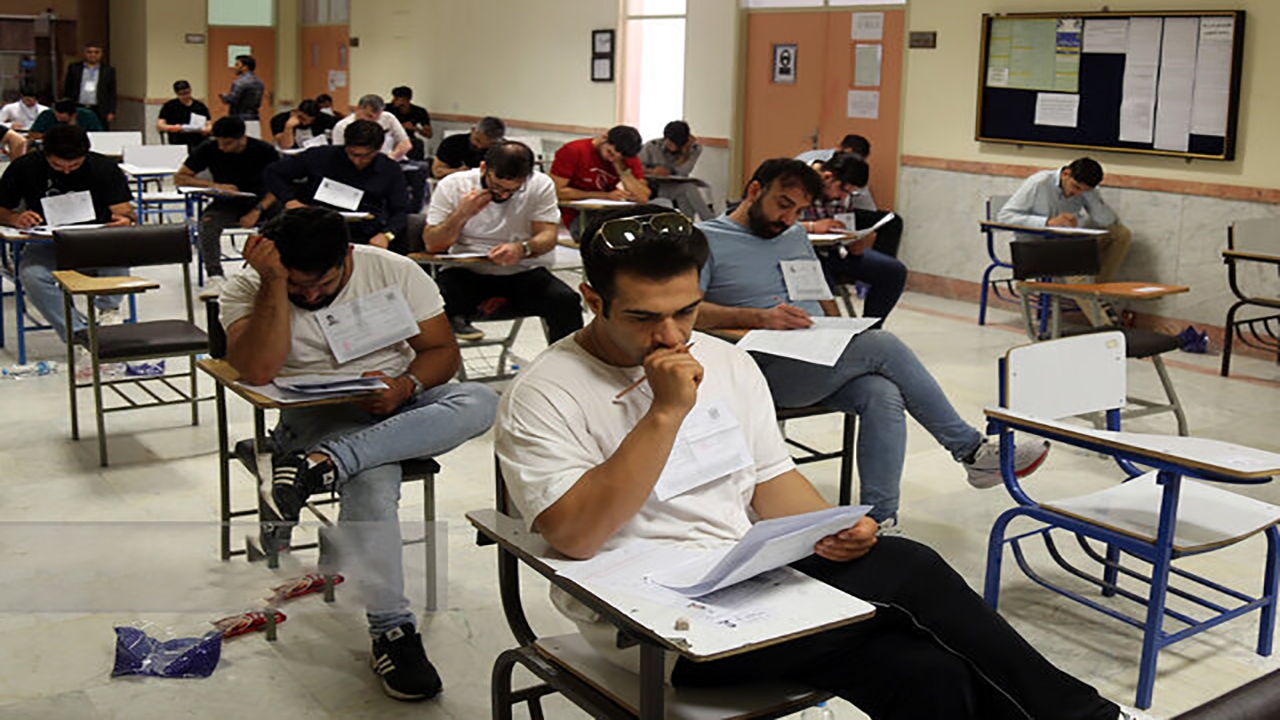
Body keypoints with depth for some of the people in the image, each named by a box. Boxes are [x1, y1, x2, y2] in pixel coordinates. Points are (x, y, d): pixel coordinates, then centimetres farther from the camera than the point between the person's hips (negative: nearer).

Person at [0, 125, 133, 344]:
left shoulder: (105, 168, -6)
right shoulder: (24, 168, -4)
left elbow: (123, 210, -11)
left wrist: (124, 220, -36)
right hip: (47, 244, 0)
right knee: (31, 275, -33)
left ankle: (108, 310, -9)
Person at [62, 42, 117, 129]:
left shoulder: (108, 70, 7)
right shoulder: (74, 68, 9)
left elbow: (112, 93, 6)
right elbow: (67, 90, 10)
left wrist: (111, 112, -2)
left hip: (99, 112, -1)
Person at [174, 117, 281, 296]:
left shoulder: (264, 151, -9)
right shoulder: (208, 150, -4)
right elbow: (179, 178, 0)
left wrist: (257, 210, -25)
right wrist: (215, 185, -16)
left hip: (260, 200, -1)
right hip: (227, 202, 1)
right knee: (208, 222, -33)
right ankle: (215, 277, -33)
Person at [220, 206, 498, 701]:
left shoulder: (395, 272, 0)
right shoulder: (248, 289, -4)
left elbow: (443, 350, 2)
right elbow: (257, 369, -20)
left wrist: (407, 385, -19)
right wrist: (275, 283, -25)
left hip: (395, 405, 3)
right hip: (317, 416, -3)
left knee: (481, 401, -30)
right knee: (371, 478, -37)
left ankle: (321, 465, -39)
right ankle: (392, 632, -29)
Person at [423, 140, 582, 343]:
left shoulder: (541, 186, -2)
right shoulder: (452, 185, -4)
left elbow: (548, 237, -8)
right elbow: (432, 245, -4)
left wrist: (523, 249, -30)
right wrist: (461, 215, -21)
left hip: (523, 273, 1)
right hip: (466, 273, -1)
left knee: (566, 302, -26)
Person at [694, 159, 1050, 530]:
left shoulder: (796, 236, 24)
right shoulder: (706, 239, 1)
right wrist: (760, 318, -23)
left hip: (824, 362, 7)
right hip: (768, 370, -7)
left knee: (884, 395, -26)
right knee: (883, 345, -23)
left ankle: (880, 521, -27)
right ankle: (971, 449, -11)